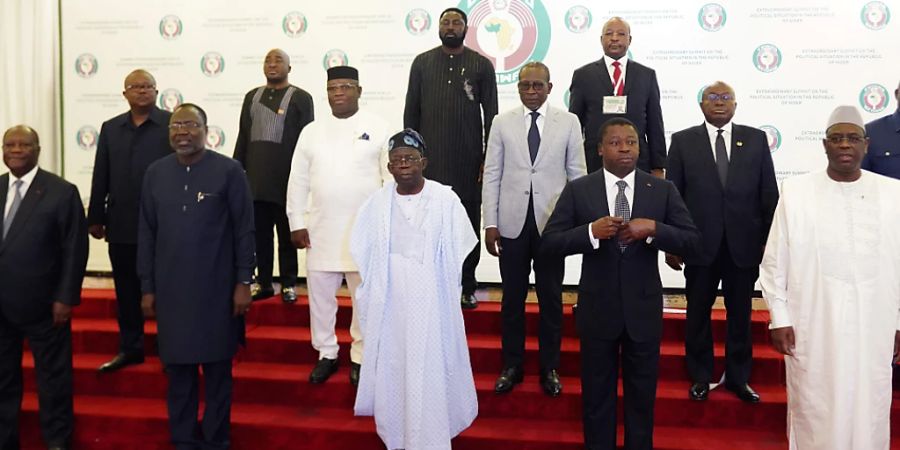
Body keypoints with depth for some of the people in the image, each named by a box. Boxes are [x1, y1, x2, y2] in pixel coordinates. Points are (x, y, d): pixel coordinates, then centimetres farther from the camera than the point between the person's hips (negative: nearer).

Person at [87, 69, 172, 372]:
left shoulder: (173, 124, -2)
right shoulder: (110, 128, 10)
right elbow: (101, 177, 10)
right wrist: (95, 217, 8)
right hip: (122, 225, 4)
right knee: (126, 290, 11)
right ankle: (130, 348, 24)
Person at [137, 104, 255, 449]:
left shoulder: (229, 171, -5)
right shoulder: (155, 173, 6)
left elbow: (244, 231, -4)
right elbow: (146, 234, 8)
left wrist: (243, 282, -7)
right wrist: (147, 287, 7)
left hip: (217, 289, -3)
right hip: (170, 290, 3)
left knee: (217, 369, 8)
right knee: (178, 368, 11)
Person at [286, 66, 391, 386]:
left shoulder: (378, 129, -1)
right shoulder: (311, 131, 7)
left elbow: (392, 178, -3)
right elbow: (298, 181, 8)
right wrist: (296, 223, 3)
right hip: (322, 230, 3)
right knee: (319, 294, 10)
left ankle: (361, 357, 22)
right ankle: (326, 354, 27)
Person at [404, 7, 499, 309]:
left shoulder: (482, 65, 3)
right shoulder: (422, 63, 8)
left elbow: (491, 115, 2)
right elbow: (411, 112, 8)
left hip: (469, 161, -1)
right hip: (429, 160, 1)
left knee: (468, 225, 6)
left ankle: (467, 287, 16)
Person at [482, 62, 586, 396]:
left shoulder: (568, 122, 3)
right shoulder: (502, 122, 5)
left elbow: (577, 174, 3)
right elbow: (492, 176, 4)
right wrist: (490, 223, -2)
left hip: (552, 223, 0)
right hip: (513, 223, 1)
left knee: (551, 299, 8)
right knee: (512, 297, 8)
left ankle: (549, 368, 23)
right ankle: (512, 366, 23)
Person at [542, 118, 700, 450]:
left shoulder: (663, 190, -1)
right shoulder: (577, 190, -4)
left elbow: (692, 241, -5)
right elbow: (549, 243, -8)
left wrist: (653, 228, -22)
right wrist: (591, 231, -24)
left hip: (643, 309, 1)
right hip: (597, 309, 0)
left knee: (642, 395, 16)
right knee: (597, 394, 15)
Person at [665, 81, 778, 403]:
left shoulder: (756, 139, 5)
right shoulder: (683, 141, 2)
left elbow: (769, 194, 4)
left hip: (744, 245, 1)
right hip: (700, 244, -1)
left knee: (741, 314, 11)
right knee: (698, 314, 10)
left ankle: (738, 377, 28)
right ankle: (700, 377, 26)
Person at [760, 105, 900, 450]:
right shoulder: (795, 192, -2)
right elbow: (774, 262, 0)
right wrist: (779, 318, -2)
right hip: (813, 327, -1)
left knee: (868, 413, 11)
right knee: (814, 415, 8)